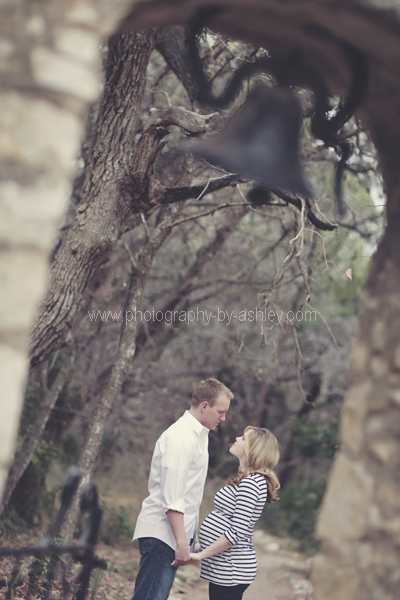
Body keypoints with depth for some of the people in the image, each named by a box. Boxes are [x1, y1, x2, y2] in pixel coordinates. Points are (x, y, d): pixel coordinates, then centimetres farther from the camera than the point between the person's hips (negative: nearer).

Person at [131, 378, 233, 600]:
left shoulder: (199, 435, 15)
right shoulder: (180, 437, -17)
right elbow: (172, 498, -21)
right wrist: (182, 542, -22)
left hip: (174, 534, 10)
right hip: (161, 533, -10)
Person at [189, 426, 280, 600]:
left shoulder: (250, 483, -17)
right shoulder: (246, 479, 14)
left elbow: (237, 533, -22)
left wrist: (201, 554, -17)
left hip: (231, 570, -10)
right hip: (223, 567, 10)